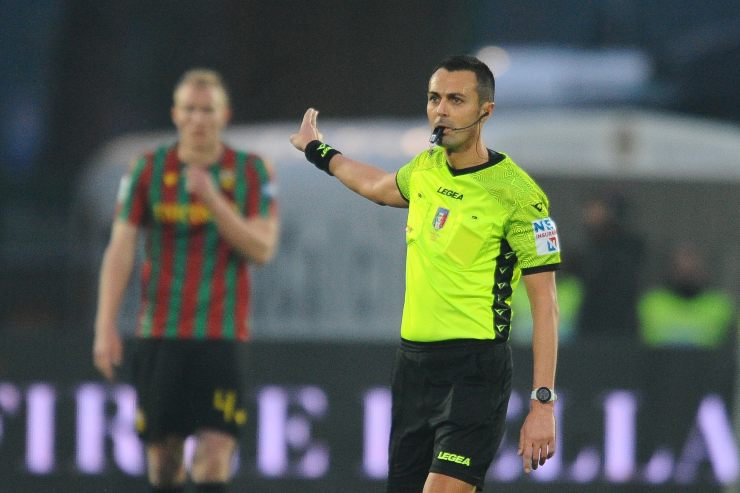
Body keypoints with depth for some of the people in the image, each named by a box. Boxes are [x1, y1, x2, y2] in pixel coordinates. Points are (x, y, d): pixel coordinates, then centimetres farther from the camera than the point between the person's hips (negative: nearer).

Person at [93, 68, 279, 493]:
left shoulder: (251, 172, 2)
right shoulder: (148, 170, 5)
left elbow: (262, 249, -6)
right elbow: (121, 249, 3)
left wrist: (213, 200, -17)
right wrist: (106, 326, -4)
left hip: (221, 334, -1)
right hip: (159, 332, 2)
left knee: (215, 452, -13)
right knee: (163, 450, 3)